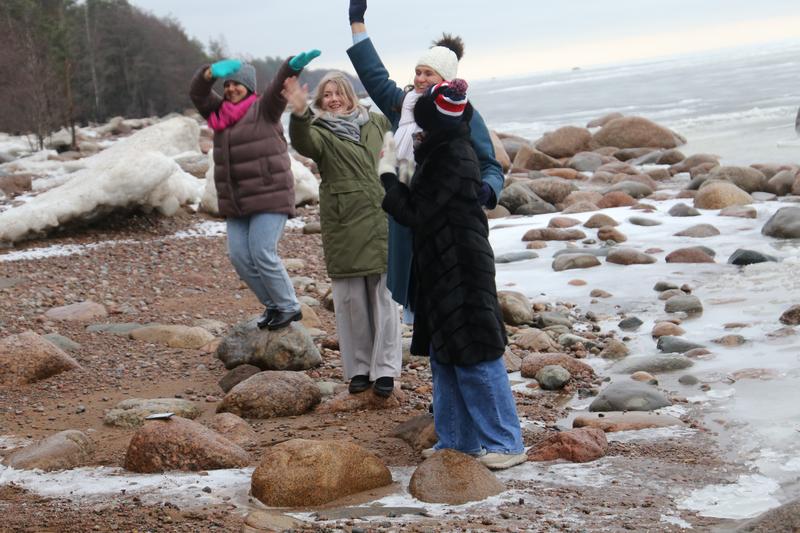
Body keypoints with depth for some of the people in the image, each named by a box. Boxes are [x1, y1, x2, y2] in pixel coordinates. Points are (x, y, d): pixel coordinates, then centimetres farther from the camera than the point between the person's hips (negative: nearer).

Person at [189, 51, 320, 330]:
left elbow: (280, 87, -20)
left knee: (262, 253, -13)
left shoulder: (263, 109, -2)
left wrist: (293, 66, -42)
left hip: (269, 196, -7)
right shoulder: (219, 112, 14)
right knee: (240, 256, 2)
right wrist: (212, 73, -24)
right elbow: (197, 92, 0)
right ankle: (273, 305, 17)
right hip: (235, 202, 7)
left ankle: (289, 307, 3)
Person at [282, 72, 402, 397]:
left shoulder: (373, 123, 14)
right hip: (342, 225, -3)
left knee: (384, 296, 1)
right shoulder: (320, 132, -1)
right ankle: (359, 369, 12)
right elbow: (302, 143, -26)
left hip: (379, 221, 3)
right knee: (351, 299, 2)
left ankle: (384, 370, 6)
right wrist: (299, 114, -44)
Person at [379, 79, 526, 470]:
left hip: (460, 272, -10)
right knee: (444, 355, 14)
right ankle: (458, 438, 21)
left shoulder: (451, 158, -19)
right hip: (440, 269, 10)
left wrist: (388, 175, -3)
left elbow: (414, 213, -16)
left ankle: (505, 443, -2)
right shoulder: (445, 151, 11)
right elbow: (422, 206, 22)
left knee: (474, 357, -7)